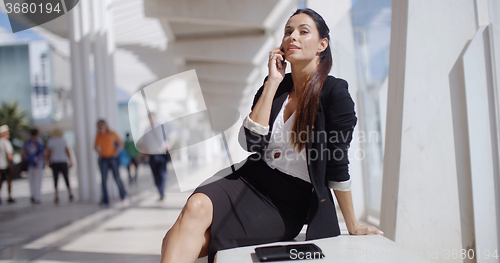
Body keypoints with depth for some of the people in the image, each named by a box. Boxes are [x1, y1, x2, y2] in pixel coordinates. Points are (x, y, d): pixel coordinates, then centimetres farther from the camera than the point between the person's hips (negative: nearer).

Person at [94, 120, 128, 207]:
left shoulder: (112, 134, -2)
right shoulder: (98, 136, 5)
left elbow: (121, 144, 2)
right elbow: (96, 146, 18)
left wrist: (115, 153, -9)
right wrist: (97, 150, -4)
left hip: (112, 158, -2)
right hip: (103, 159, 2)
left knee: (117, 177, -9)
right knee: (103, 179, -6)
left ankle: (124, 196, 10)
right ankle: (105, 201, -3)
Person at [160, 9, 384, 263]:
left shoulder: (334, 91, -9)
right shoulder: (276, 84, 6)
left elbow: (337, 165, -5)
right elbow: (251, 142, -8)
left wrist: (353, 227, 0)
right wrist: (272, 83, -10)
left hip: (288, 205, -4)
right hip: (252, 180, 4)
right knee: (196, 205, -27)